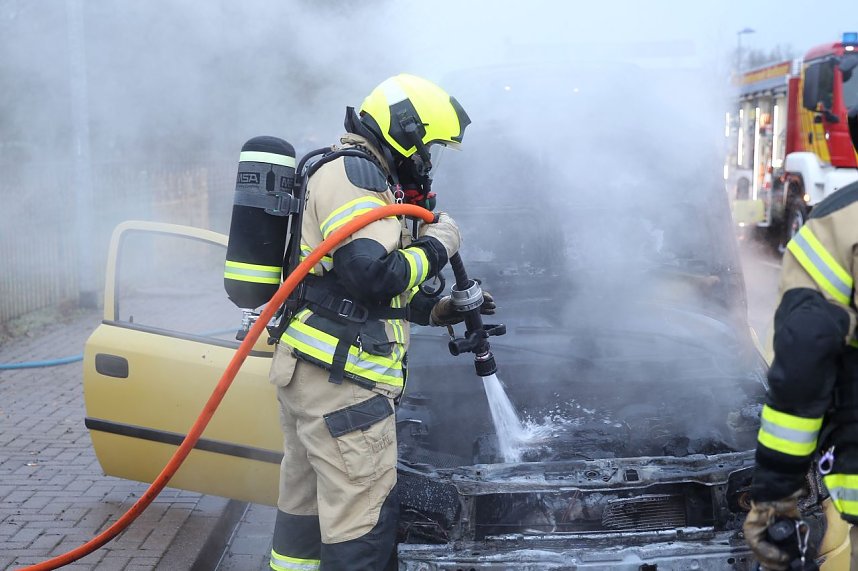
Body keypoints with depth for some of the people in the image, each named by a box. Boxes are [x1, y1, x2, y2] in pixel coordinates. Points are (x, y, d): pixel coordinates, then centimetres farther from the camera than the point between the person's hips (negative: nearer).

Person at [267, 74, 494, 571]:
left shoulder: (352, 176, 23)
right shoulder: (354, 174, -10)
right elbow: (372, 274, -23)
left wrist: (436, 310, 20)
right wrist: (437, 245, -8)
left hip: (310, 367, 11)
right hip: (341, 376, -11)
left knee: (309, 497, 18)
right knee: (362, 514, -6)